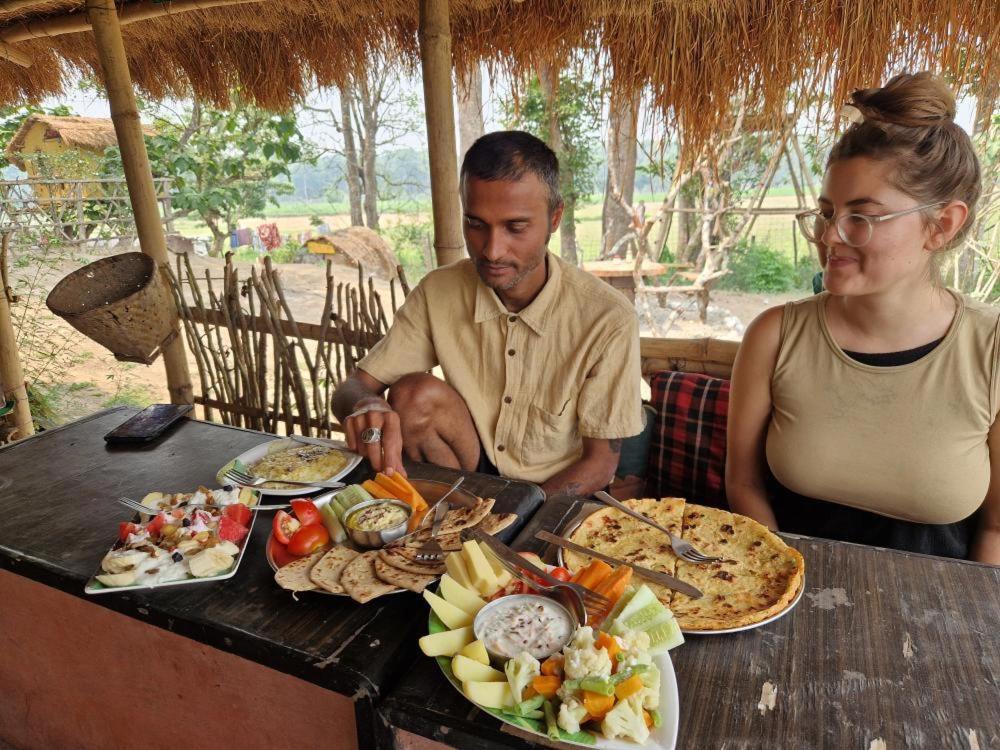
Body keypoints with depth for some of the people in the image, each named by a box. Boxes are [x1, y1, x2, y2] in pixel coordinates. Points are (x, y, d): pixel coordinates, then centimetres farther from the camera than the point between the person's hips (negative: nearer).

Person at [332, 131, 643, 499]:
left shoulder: (607, 320, -20)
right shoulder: (438, 292, -10)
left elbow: (600, 462, -12)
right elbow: (351, 388, -8)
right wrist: (364, 404, -33)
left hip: (557, 495, -3)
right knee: (416, 394, -23)